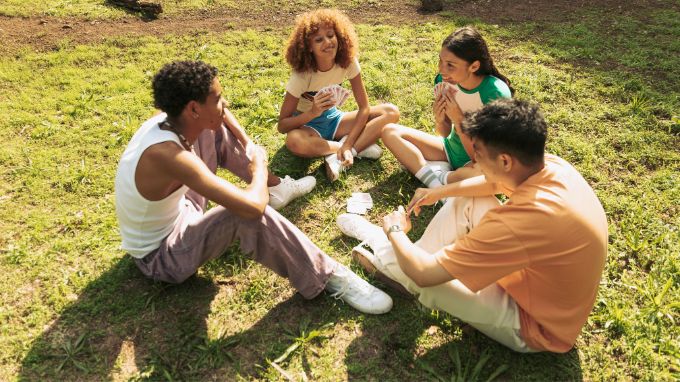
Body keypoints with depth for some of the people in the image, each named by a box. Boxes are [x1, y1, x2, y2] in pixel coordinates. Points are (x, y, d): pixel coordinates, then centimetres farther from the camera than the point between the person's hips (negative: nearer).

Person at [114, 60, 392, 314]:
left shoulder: (167, 120, -12)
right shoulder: (169, 155, -38)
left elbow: (218, 115, 11)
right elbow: (253, 206, -42)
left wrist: (249, 145, -4)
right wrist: (259, 165, -22)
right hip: (160, 256, -9)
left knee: (216, 132, 4)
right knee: (249, 213, -35)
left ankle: (273, 186, 22)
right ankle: (328, 278, -21)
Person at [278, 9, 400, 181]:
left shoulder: (348, 62, -17)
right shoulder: (302, 75, -24)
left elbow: (364, 107, -15)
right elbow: (282, 125, -22)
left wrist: (348, 144, -28)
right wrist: (313, 112, -40)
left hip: (332, 118, 4)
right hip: (308, 124, -3)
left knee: (391, 112, -16)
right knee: (294, 141, -42)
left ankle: (339, 157, -24)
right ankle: (360, 147, -23)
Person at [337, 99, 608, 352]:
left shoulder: (520, 221, -40)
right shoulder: (553, 165, -15)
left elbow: (424, 273, -31)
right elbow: (495, 183, 10)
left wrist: (395, 232, -12)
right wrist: (439, 192, 2)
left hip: (534, 328, -7)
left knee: (420, 271, -16)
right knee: (467, 199, 1)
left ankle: (387, 259, 19)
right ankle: (398, 256, 11)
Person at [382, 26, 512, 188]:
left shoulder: (496, 93, -27)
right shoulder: (445, 81, -13)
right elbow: (445, 134, 0)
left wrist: (458, 119, -30)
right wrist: (440, 120, -23)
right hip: (453, 149, 5)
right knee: (390, 132, -7)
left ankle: (442, 178, -10)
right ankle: (434, 178, -20)